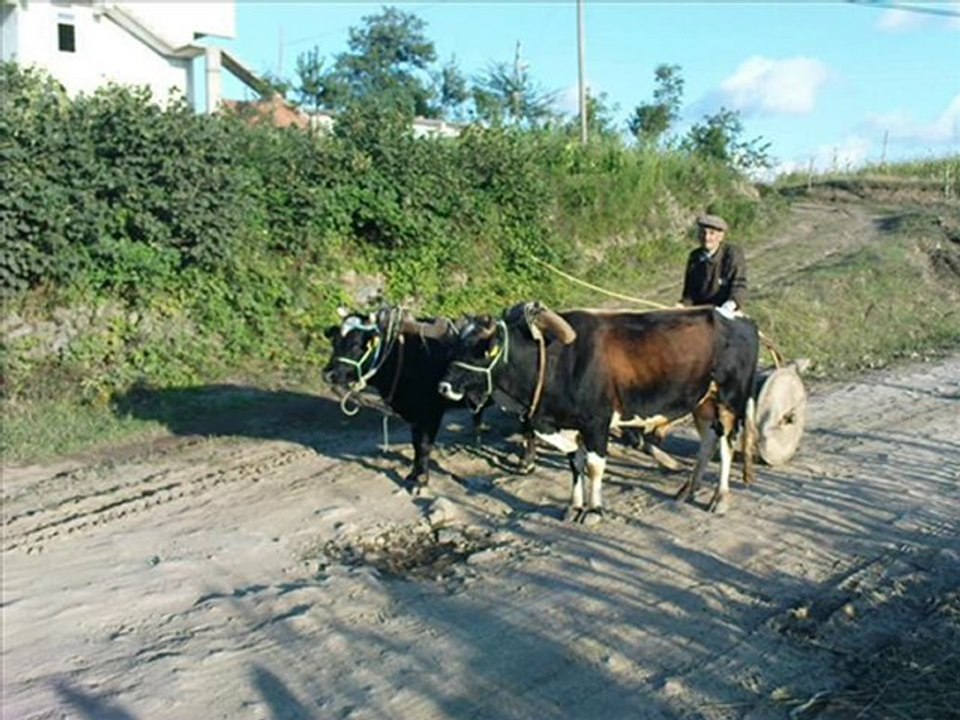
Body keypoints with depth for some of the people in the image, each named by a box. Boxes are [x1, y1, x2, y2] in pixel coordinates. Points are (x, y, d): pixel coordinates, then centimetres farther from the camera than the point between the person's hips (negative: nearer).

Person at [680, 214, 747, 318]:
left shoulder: (733, 254, -4)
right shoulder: (694, 257, 11)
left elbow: (739, 286, -13)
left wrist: (731, 304, -31)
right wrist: (683, 305, -3)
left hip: (727, 314, -3)